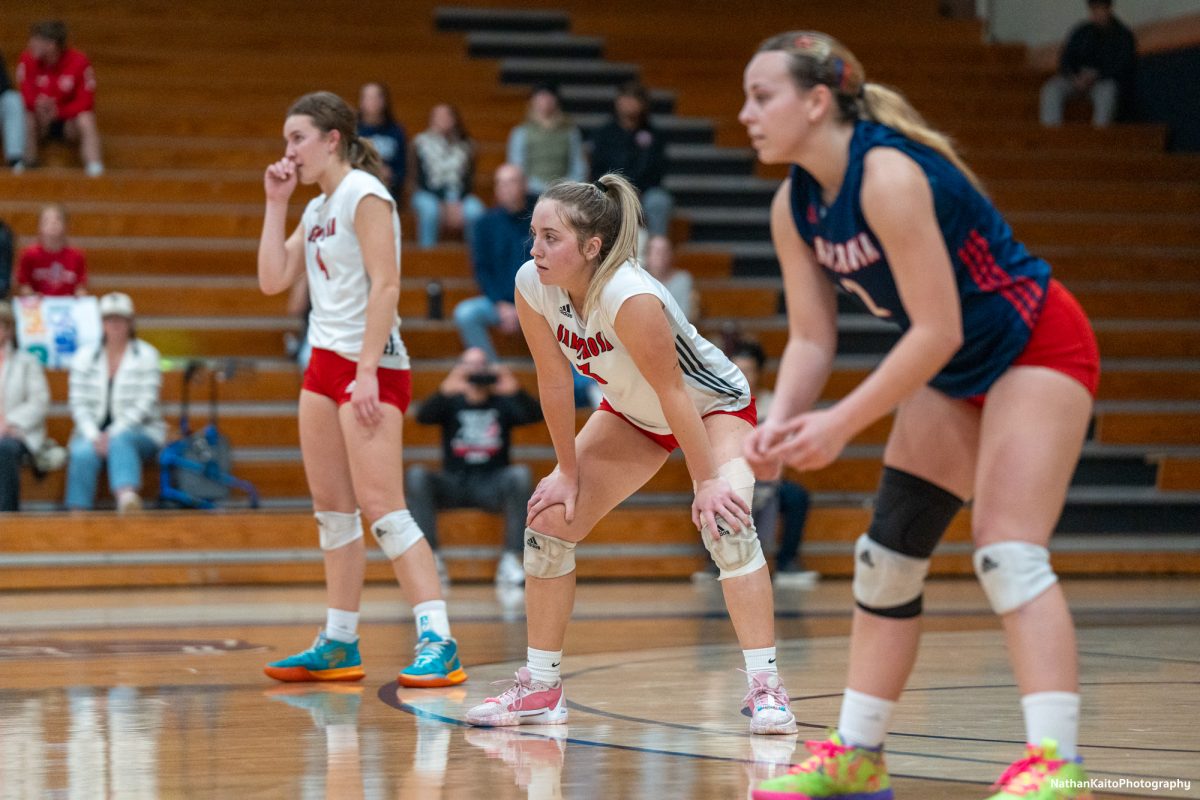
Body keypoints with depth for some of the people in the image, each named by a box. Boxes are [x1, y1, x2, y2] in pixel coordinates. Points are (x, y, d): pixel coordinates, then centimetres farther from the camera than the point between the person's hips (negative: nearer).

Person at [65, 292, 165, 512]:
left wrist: (112, 434, -17)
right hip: (94, 433, 2)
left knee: (120, 440, -38)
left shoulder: (147, 355, 4)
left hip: (140, 431, -2)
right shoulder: (84, 357, 11)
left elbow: (145, 403, -6)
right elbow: (78, 403, 5)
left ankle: (127, 496, -65)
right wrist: (94, 436, -14)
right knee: (82, 453, -33)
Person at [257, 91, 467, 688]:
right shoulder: (316, 210, 17)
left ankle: (438, 643, -18)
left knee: (381, 507, -15)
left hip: (369, 365, -9)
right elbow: (272, 280, 13)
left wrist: (368, 372, -22)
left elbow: (385, 286, -16)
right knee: (331, 507, 9)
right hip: (325, 362, 9)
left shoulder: (364, 193, -9)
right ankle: (338, 644, 15)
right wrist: (275, 204, 10)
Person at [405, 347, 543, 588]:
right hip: (453, 486, 0)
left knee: (520, 474, -30)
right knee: (416, 475, -27)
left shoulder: (502, 404, 9)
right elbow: (423, 416, -14)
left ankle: (510, 560, -30)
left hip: (492, 487, 0)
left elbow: (534, 415, -10)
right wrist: (444, 391, -35)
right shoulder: (451, 403, 7)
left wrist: (515, 391, -31)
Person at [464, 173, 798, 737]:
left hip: (714, 407, -7)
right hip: (633, 416, 7)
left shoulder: (630, 298, -39)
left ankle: (765, 689, -25)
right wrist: (568, 471, -4)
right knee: (549, 519, -1)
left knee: (725, 522, -29)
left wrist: (706, 482, -25)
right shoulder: (531, 287, -21)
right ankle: (540, 687, 11)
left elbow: (673, 393, -31)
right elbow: (554, 381, -10)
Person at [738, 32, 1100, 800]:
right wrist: (781, 422, -19)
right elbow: (811, 337, -1)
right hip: (956, 371, 9)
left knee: (1008, 552, -21)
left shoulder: (888, 177, -29)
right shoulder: (794, 207, -4)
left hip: (1037, 349, -9)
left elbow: (938, 331, -30)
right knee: (888, 554, 7)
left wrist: (842, 423, -29)